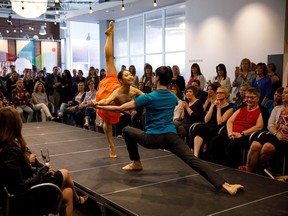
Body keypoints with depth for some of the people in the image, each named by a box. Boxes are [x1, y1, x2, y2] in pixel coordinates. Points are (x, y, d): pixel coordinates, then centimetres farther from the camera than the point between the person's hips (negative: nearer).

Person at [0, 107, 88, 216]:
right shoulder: (12, 150, -31)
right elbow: (19, 187, -30)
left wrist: (40, 170, -1)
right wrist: (41, 172, -17)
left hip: (28, 187, 8)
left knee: (68, 192, 14)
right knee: (65, 173, 12)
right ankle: (77, 199, 42)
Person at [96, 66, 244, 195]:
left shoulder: (148, 97, -3)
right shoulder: (174, 98, 12)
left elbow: (120, 108, -4)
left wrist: (99, 106, 7)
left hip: (152, 139, -3)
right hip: (171, 137, 3)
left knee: (127, 130, 22)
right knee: (193, 160, -8)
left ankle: (136, 163, 28)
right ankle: (225, 185, -24)